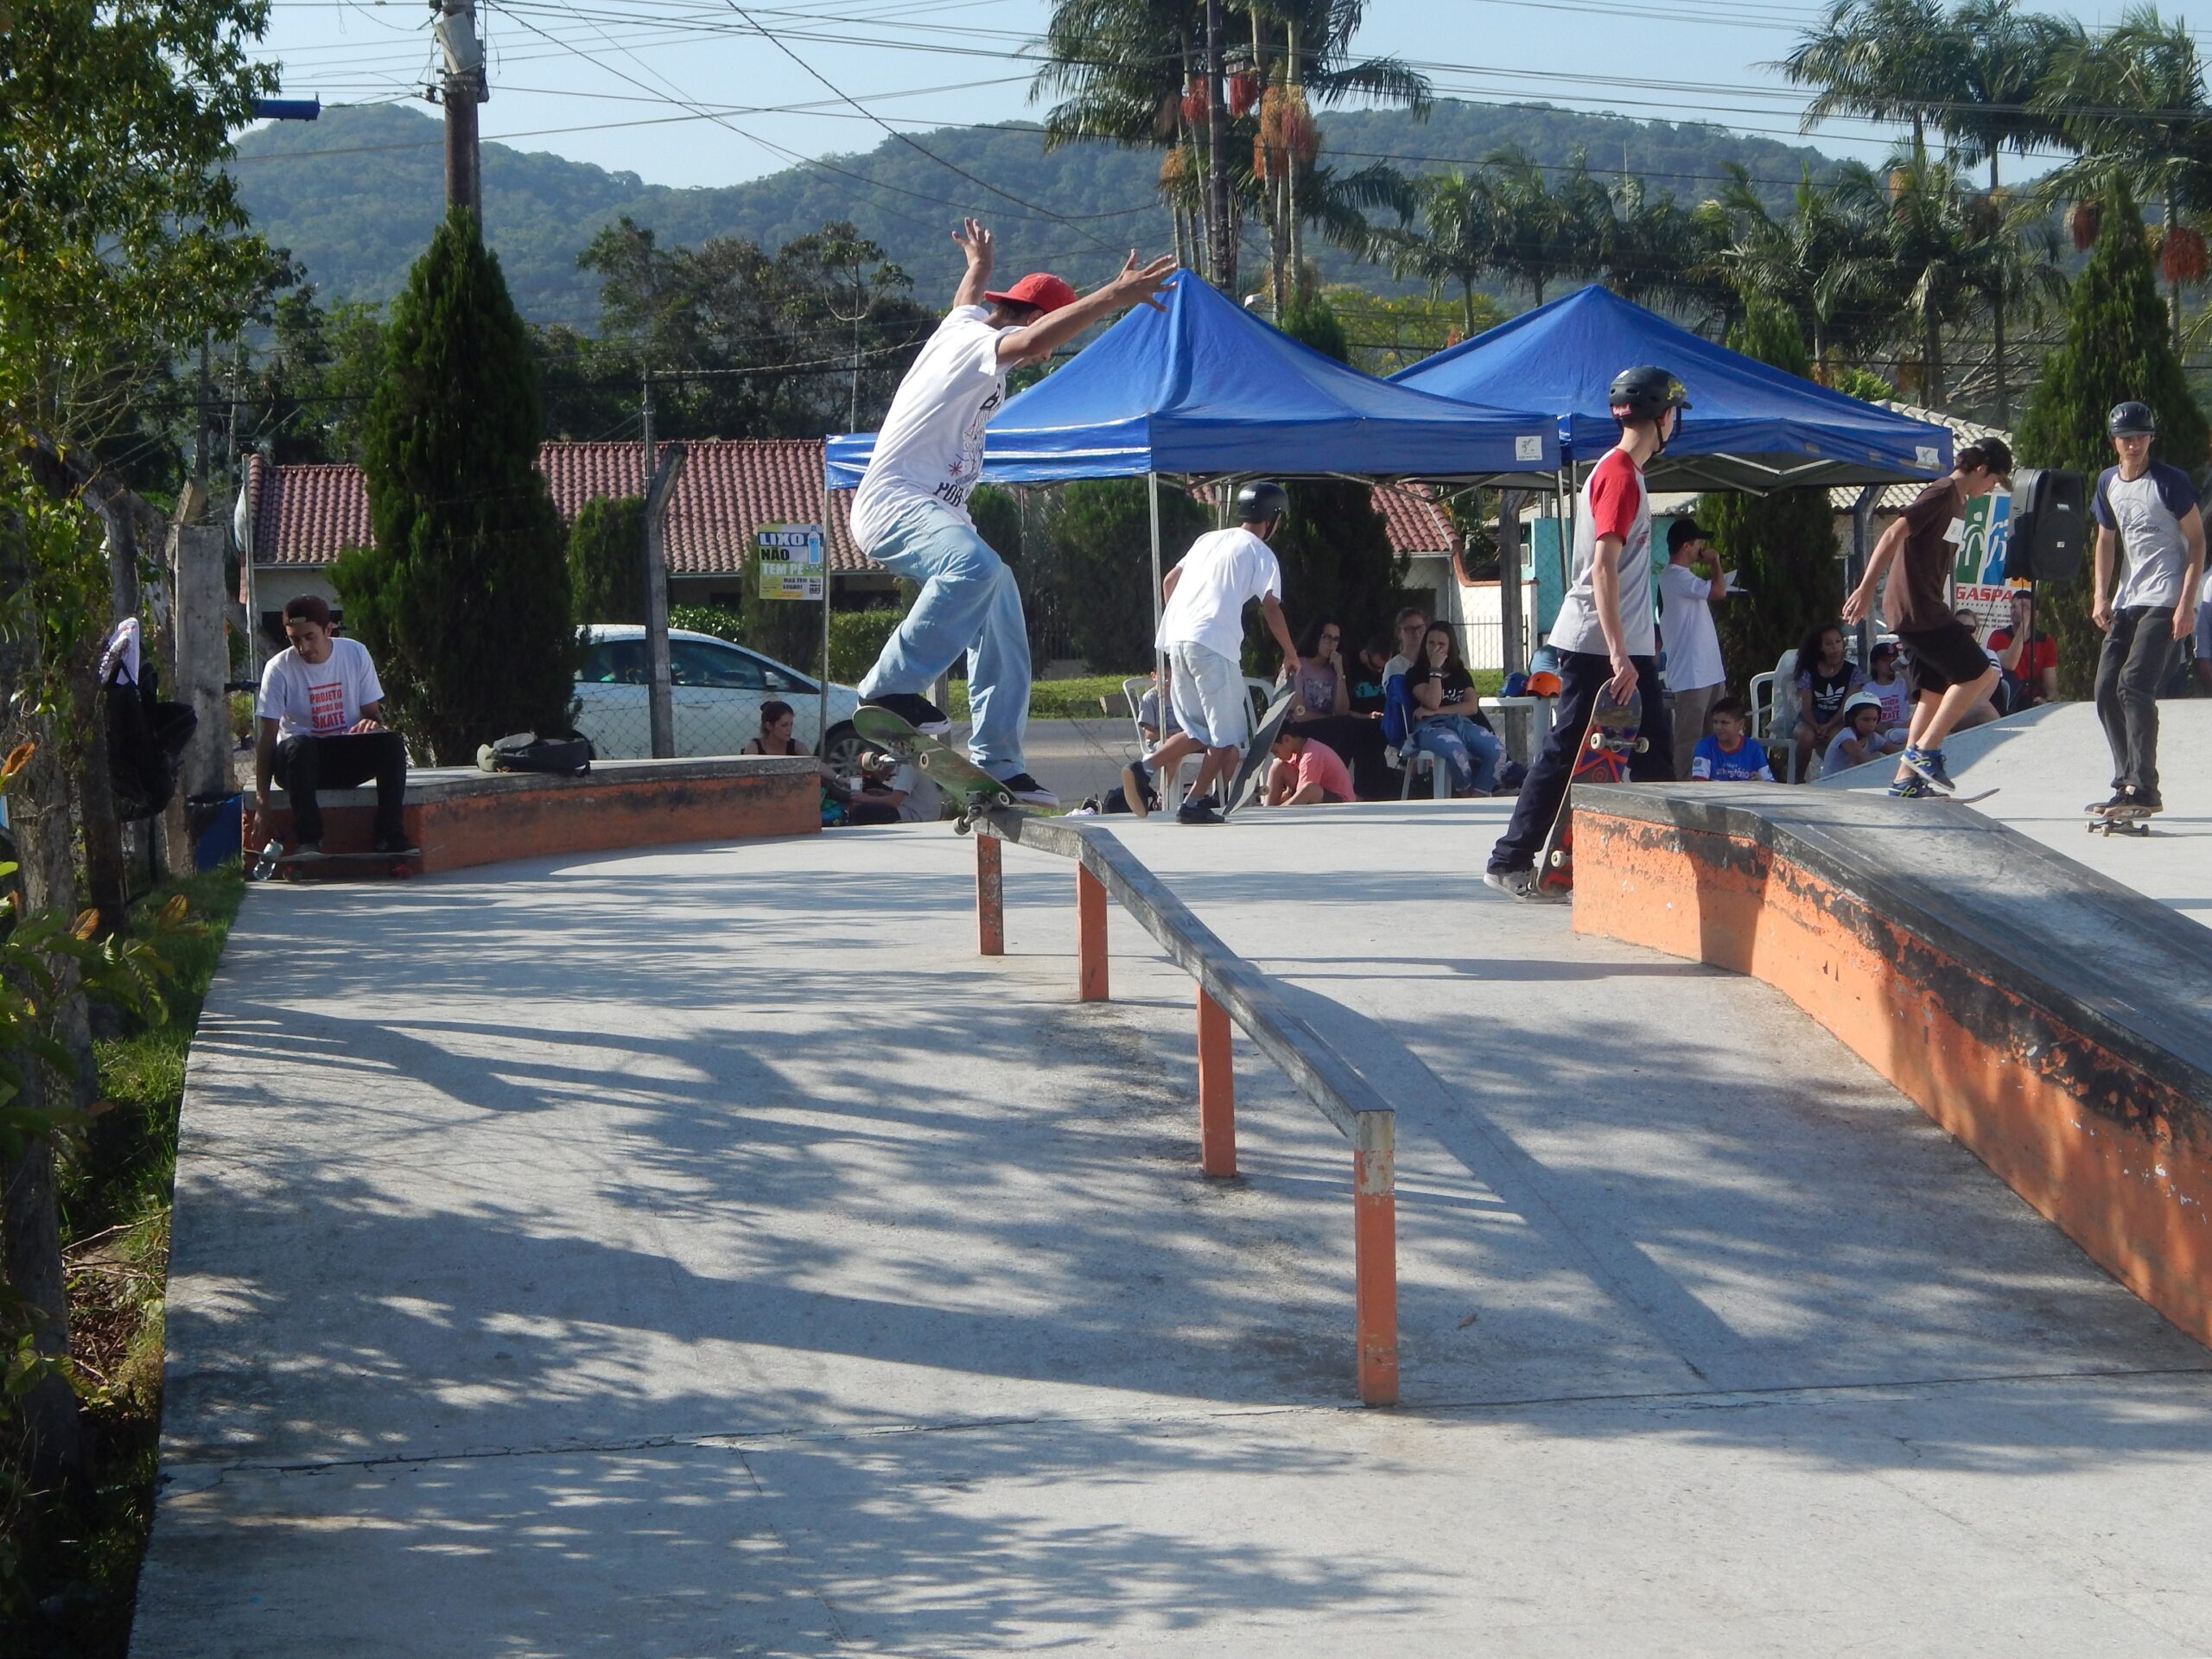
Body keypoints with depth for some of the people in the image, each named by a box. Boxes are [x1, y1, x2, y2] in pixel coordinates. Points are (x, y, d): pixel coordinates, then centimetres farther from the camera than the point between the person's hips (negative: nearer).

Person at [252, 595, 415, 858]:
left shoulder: (355, 654, -2)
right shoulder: (279, 668, -10)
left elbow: (373, 711, 6)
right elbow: (268, 736, -12)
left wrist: (372, 722, -21)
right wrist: (262, 798, -19)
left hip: (349, 757, 3)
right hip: (304, 760, -3)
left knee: (391, 743, -26)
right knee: (298, 745, -37)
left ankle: (390, 834, -24)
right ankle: (307, 841, -36)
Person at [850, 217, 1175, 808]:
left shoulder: (966, 323, 18)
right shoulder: (973, 342, -12)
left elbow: (969, 301, 46)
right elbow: (1031, 343, -35)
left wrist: (979, 267, 68)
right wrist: (1114, 296, -39)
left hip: (940, 512, 11)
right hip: (892, 502, -11)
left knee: (1002, 615, 7)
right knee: (976, 566, -38)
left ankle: (997, 762, 10)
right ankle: (891, 686, -34)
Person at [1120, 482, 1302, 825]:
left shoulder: (1209, 539, 23)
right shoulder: (1261, 554, 5)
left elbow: (1169, 582, 25)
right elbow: (1271, 608, -2)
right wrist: (1291, 654, 8)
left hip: (1176, 639, 7)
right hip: (1213, 644, -7)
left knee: (1198, 731, 14)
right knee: (1227, 735, 2)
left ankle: (1145, 768, -7)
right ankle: (1194, 803, -6)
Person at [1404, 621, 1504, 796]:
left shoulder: (1461, 674, 22)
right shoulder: (1416, 674, 11)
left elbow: (1472, 707, 5)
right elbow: (1432, 702, -7)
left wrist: (1438, 711, -6)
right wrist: (1436, 669, -3)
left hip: (1462, 723, 4)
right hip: (1431, 726, -4)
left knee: (1497, 750, -27)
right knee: (1455, 750, -40)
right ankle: (1465, 794, -17)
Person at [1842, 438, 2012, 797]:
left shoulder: (1957, 501, 19)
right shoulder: (1942, 493, -12)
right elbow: (1895, 534, -20)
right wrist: (1866, 588, -25)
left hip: (1927, 611, 10)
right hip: (1919, 609, -10)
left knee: (1934, 691, 8)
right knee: (1977, 674, -9)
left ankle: (1906, 779, 8)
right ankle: (1925, 750, -8)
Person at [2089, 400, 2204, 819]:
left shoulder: (2170, 481, -9)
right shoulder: (2108, 483, 10)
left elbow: (2197, 540, -8)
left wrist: (2187, 604, -15)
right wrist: (2101, 596, 8)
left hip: (2166, 602, -8)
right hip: (2128, 601, 8)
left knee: (2134, 685, -19)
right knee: (2107, 689, 3)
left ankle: (2144, 790, -18)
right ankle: (2127, 783, 11)